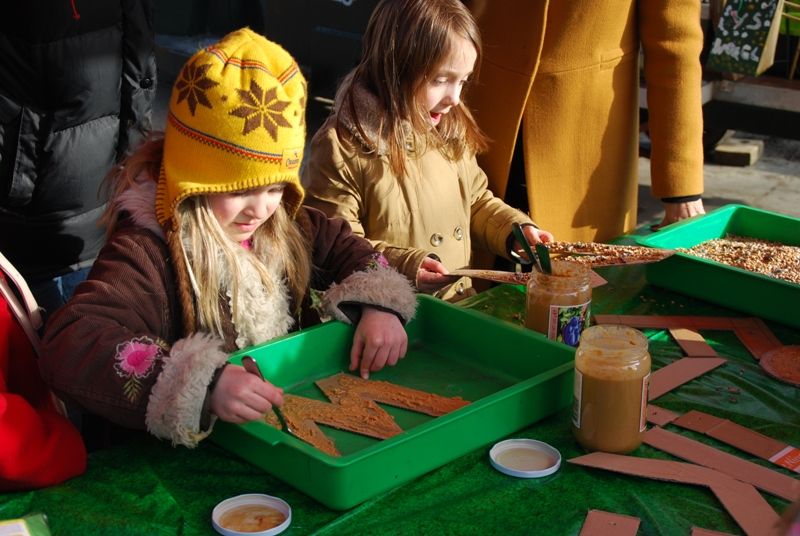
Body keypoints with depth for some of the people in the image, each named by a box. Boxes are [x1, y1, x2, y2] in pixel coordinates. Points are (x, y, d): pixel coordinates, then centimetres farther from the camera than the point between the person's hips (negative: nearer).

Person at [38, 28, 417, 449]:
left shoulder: (281, 225, 1)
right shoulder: (146, 252, -20)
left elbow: (342, 245, 18)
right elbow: (68, 347, -32)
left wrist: (379, 302, -4)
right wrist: (202, 386, -43)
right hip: (196, 451, -4)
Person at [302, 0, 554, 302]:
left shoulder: (452, 130, 8)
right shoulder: (342, 145, -13)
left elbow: (477, 203, 23)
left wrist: (517, 231, 6)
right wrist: (403, 266, -23)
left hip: (460, 302, 8)